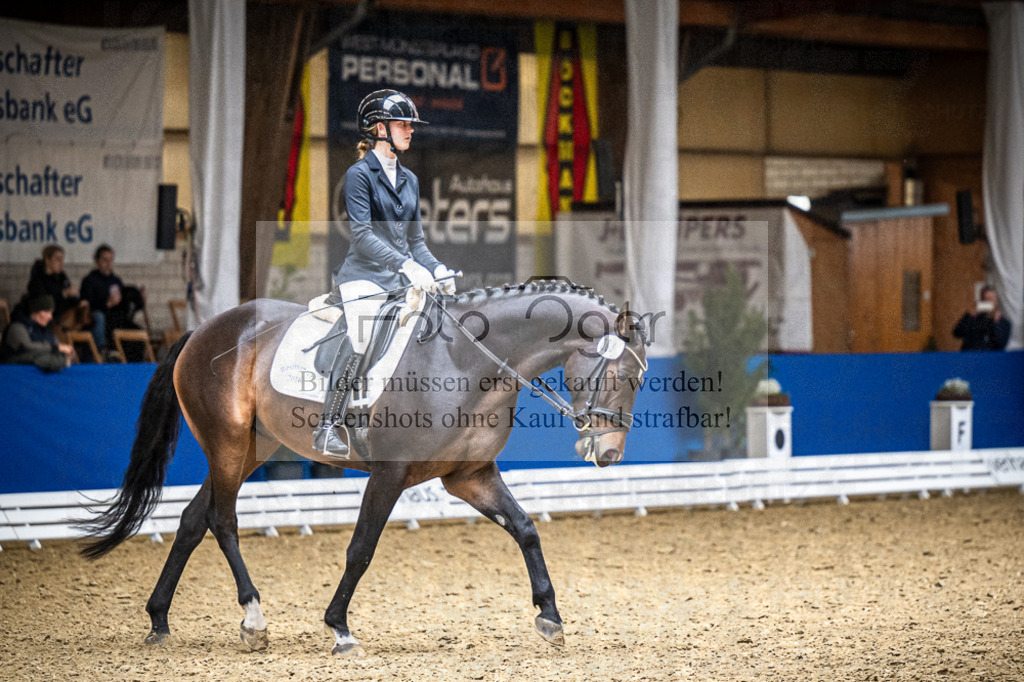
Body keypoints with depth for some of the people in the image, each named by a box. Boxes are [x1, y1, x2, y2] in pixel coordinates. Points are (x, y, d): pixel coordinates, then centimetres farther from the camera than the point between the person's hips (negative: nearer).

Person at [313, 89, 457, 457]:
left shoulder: (409, 180, 17)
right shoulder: (359, 174, -4)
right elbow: (362, 235, -15)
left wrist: (436, 269, 0)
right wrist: (406, 265, -25)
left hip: (402, 278, 7)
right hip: (365, 275, -7)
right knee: (359, 343, -24)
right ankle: (327, 429, -17)